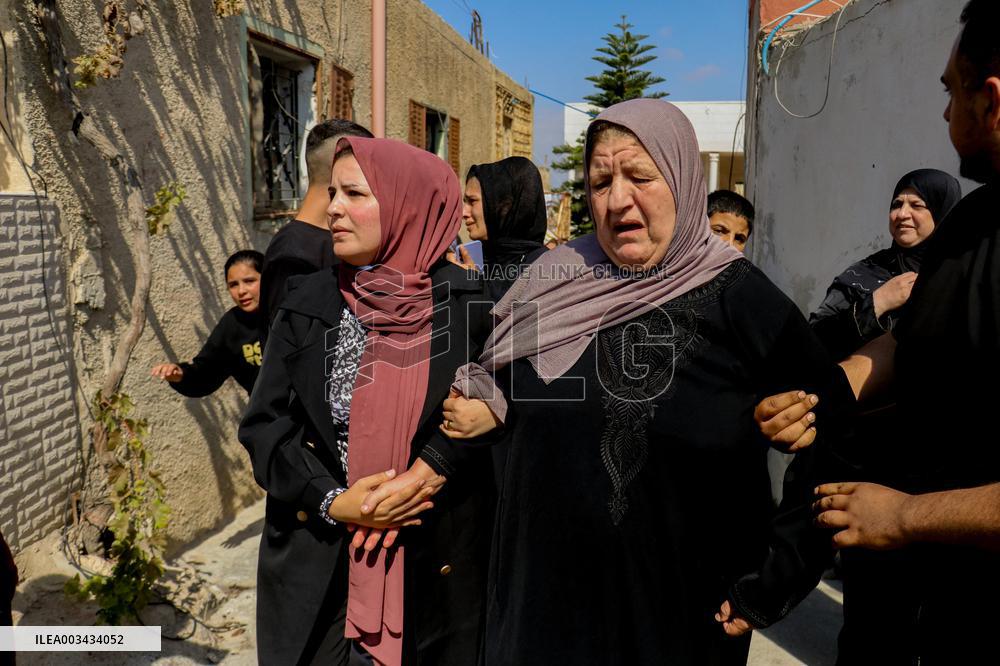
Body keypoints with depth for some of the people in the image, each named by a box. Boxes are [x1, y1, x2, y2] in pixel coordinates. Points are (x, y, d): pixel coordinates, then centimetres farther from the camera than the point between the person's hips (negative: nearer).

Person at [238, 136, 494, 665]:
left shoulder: (470, 304, -6)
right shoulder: (308, 302, 0)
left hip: (438, 566, -1)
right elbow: (264, 423, -2)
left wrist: (433, 468, -22)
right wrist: (331, 501, -14)